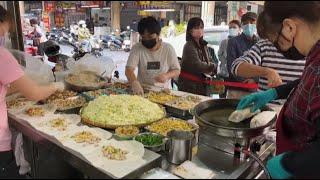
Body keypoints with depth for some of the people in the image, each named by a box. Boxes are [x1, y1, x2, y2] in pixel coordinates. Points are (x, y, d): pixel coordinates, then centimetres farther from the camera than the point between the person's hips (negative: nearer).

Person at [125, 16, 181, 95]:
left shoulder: (168, 49, -2)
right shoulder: (136, 48, -3)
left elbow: (176, 71, 3)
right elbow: (129, 69, -14)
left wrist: (166, 75, -19)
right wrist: (134, 82, -35)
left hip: (163, 91, -2)